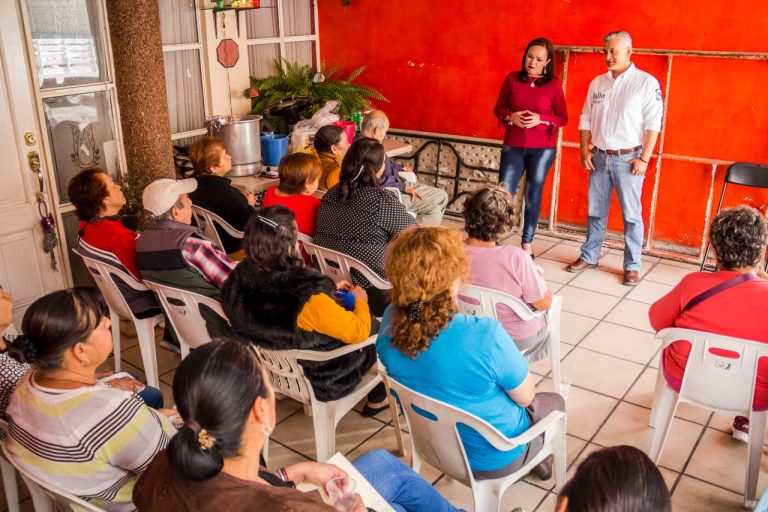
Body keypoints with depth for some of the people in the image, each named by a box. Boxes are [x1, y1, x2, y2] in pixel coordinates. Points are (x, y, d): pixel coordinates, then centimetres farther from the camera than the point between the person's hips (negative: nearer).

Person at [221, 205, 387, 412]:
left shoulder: (239, 280, -19)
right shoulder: (310, 298, -40)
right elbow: (358, 332, -25)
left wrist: (330, 290, 6)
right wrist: (361, 301, -6)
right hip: (323, 382, -6)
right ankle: (377, 400, 43)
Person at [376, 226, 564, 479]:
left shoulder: (390, 321, -22)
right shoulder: (485, 336, -39)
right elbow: (525, 397, -20)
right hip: (492, 456, -4)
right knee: (554, 401, 27)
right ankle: (540, 461, 53)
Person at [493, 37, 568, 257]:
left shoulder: (553, 85, -3)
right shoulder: (512, 79, 0)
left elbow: (563, 118, 1)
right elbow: (498, 109, 7)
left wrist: (541, 119, -16)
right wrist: (510, 117, -14)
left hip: (542, 148, -1)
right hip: (513, 146, 1)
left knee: (533, 195, 6)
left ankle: (527, 243, 17)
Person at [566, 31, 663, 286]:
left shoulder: (646, 82, -5)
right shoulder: (597, 83, 9)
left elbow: (653, 124, -9)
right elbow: (586, 119, 14)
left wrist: (644, 159, -14)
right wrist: (584, 150, 4)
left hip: (628, 158, -4)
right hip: (599, 157, 4)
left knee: (631, 215, 0)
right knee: (595, 211, 12)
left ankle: (632, 266, 10)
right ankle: (589, 256, 25)